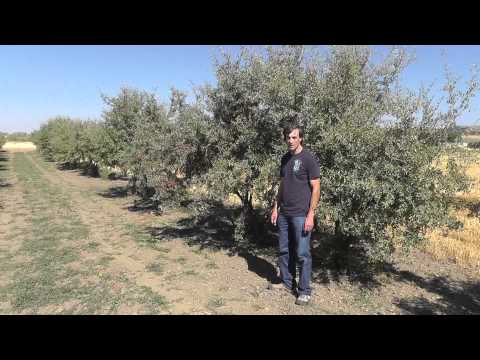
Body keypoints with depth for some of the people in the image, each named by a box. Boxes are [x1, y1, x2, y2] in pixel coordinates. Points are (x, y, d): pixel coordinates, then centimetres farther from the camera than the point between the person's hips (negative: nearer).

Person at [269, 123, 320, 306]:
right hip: (284, 213, 6)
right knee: (284, 250, 13)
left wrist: (310, 215, -14)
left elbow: (315, 188, -9)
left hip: (301, 215, -6)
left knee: (302, 253, 1)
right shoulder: (285, 158, 12)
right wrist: (276, 207, 13)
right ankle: (287, 282, 29)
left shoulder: (309, 159, -8)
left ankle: (304, 291, 14)